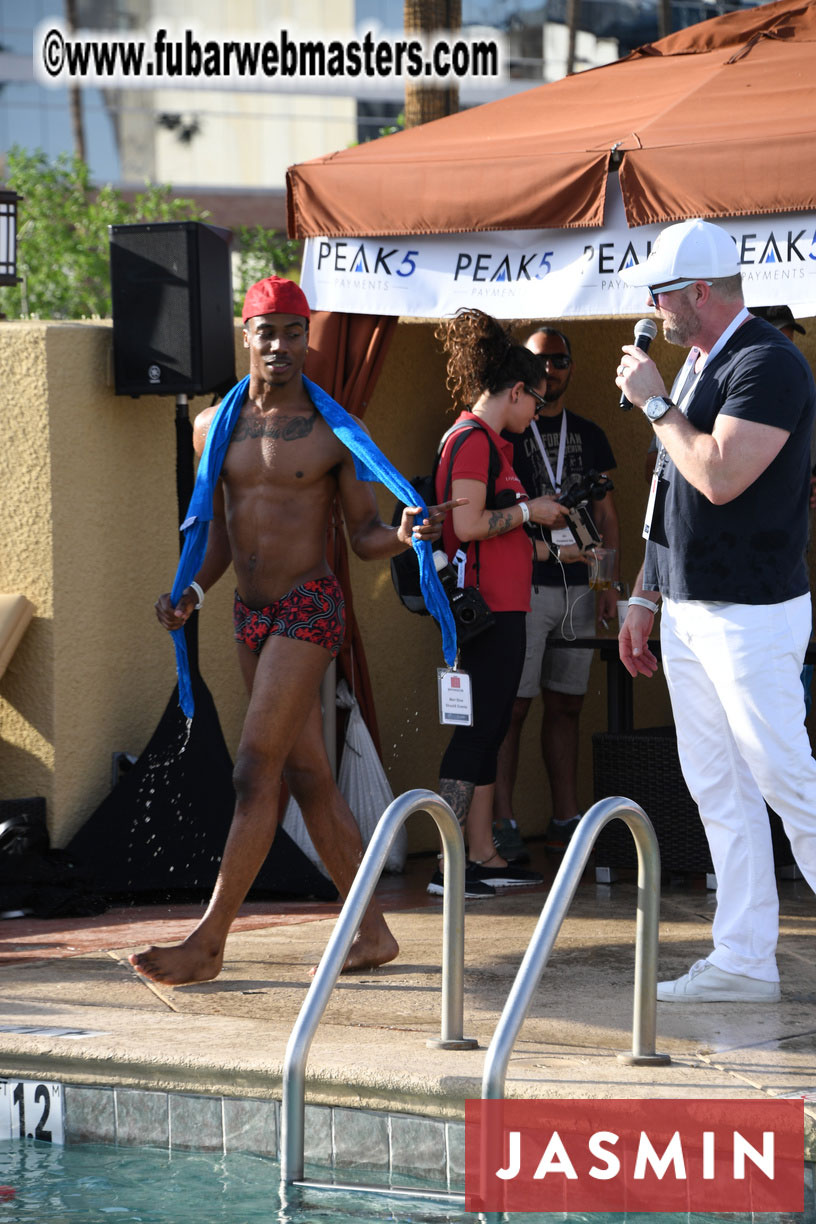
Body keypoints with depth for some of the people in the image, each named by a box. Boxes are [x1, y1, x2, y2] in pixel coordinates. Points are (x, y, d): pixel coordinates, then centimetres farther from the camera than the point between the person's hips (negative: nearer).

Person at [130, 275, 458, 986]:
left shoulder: (333, 433, -4)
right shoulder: (215, 427, 9)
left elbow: (364, 535, 0)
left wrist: (403, 536, -21)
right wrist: (192, 592, 2)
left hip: (311, 608, -6)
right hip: (251, 612, 6)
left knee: (256, 770, -12)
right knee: (308, 776, 8)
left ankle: (209, 941, -12)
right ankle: (372, 933, 16)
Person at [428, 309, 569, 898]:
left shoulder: (485, 440, 18)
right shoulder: (474, 440, -13)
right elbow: (469, 524, -22)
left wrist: (548, 546, 22)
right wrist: (530, 511, -10)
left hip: (499, 609, 10)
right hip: (488, 608, -10)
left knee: (488, 728, 11)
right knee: (480, 728, -9)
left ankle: (484, 856, 14)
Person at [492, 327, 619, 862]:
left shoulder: (589, 435, 15)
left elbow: (607, 515, 16)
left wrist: (612, 582, 7)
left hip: (578, 588, 5)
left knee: (567, 706, 7)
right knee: (513, 705, -7)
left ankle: (566, 819, 11)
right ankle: (502, 823, -7)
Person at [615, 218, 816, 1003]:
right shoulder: (696, 366, 15)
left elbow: (718, 477, -25)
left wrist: (653, 402, -14)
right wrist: (645, 595, 20)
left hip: (751, 614, -10)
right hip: (688, 610, 10)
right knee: (718, 790, 8)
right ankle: (742, 962, 10)